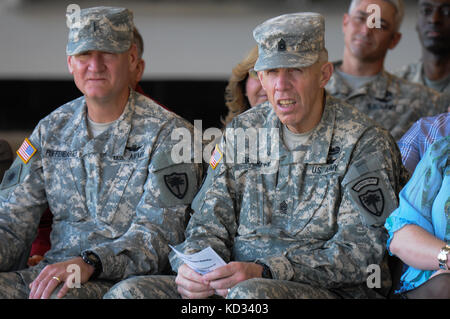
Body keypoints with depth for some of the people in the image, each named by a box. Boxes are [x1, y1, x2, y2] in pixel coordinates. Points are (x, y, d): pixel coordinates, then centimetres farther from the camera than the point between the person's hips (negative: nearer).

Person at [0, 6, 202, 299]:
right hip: (55, 271, 5)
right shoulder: (51, 130, 14)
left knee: (57, 298, -36)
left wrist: (89, 263, -29)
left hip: (128, 282, -5)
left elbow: (157, 235, -12)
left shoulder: (169, 133, -2)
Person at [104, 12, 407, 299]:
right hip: (232, 285, 5)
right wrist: (192, 266, -10)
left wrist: (264, 271, -23)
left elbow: (359, 252, -11)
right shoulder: (241, 132, 14)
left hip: (331, 291, -5)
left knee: (251, 293, -39)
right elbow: (209, 223, 15)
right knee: (126, 292, -18)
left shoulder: (366, 143, -3)